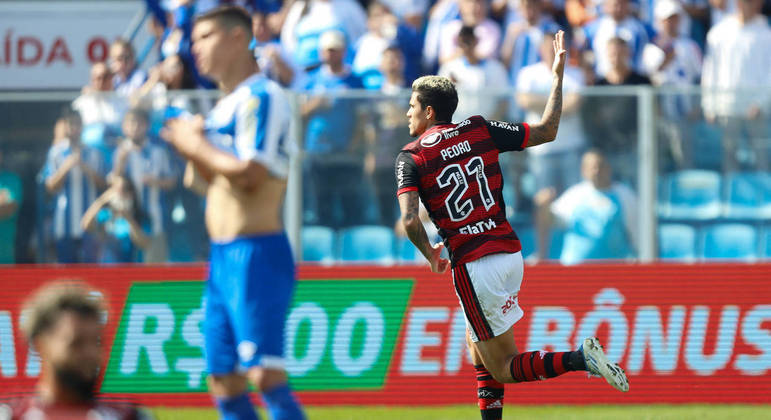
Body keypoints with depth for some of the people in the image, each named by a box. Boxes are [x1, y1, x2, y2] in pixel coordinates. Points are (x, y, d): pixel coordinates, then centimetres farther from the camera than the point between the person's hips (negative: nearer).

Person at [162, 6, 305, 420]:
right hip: (222, 257, 10)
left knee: (265, 374, -16)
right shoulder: (224, 104, 18)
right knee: (224, 383, 9)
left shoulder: (261, 96, -11)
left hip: (256, 256, -10)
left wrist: (197, 146, -8)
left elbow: (250, 173, -22)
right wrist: (193, 151, 5)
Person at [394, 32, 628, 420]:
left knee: (502, 369, 1)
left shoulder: (411, 158, -5)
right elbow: (546, 131, 10)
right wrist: (558, 75, 20)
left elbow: (409, 220, -17)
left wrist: (430, 254, 2)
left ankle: (580, 358, -20)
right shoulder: (479, 130, 6)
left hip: (473, 267, -6)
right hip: (510, 254, 6)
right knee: (478, 353, 23)